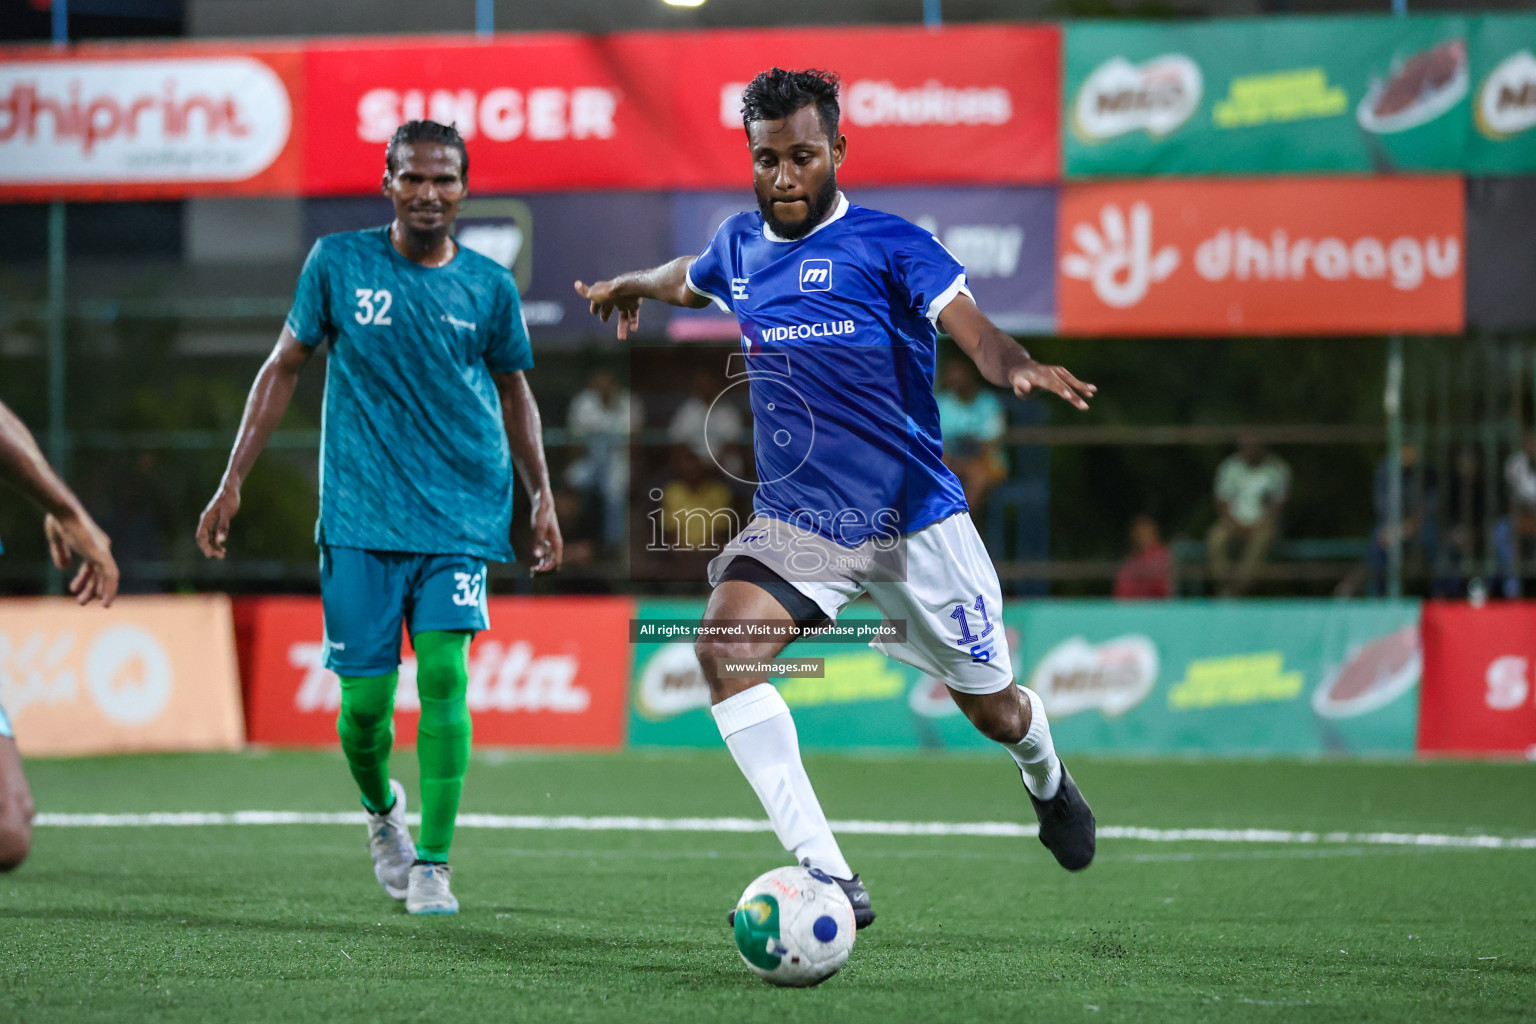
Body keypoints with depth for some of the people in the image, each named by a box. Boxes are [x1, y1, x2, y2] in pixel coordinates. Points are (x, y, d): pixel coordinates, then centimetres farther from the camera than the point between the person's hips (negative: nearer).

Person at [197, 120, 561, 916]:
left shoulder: (488, 286, 3)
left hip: (461, 514, 0)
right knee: (365, 695, -2)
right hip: (360, 518, 0)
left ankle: (433, 864, -10)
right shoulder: (338, 263, 0)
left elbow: (513, 390, 17)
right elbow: (285, 367, 7)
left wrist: (541, 496, 10)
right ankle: (381, 808, 31)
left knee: (443, 672, -16)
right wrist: (233, 481, 4)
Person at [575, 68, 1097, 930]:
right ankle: (830, 879, -29)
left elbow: (974, 332, -23)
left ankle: (1049, 784, 50)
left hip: (915, 519, -3)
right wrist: (630, 286, 51)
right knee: (724, 647, -25)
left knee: (992, 708, 8)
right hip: (797, 523, 3)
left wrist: (1018, 367, -45)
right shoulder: (740, 248, 7)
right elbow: (690, 278, 32)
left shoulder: (888, 244, -9)